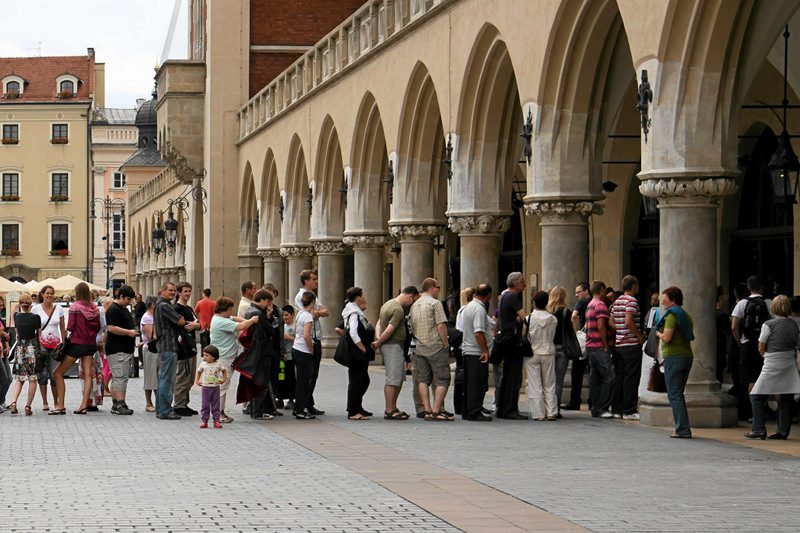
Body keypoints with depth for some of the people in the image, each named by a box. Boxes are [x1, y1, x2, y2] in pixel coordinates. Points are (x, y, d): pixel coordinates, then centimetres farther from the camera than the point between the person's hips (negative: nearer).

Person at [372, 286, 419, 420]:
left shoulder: (388, 304, 18)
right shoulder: (398, 310, -16)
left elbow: (378, 324, 18)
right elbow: (389, 331, -22)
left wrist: (378, 340, 3)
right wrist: (378, 343, -10)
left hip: (396, 346, 10)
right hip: (393, 346, -10)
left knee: (400, 378, 13)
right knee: (393, 379, -9)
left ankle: (393, 408, 16)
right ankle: (389, 411, -7)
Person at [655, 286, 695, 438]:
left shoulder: (671, 315, -11)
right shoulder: (686, 316, 16)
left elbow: (667, 337, -20)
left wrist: (659, 334, 1)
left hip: (674, 357, -9)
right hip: (687, 356, 9)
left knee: (674, 395, -6)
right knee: (679, 394, 15)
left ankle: (682, 429, -10)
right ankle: (684, 428, 13)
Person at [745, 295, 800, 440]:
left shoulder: (768, 325, -9)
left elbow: (761, 348, -3)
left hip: (772, 367, -5)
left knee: (757, 396, 4)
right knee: (786, 399, 9)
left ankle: (759, 429, -2)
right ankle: (783, 431, 8)